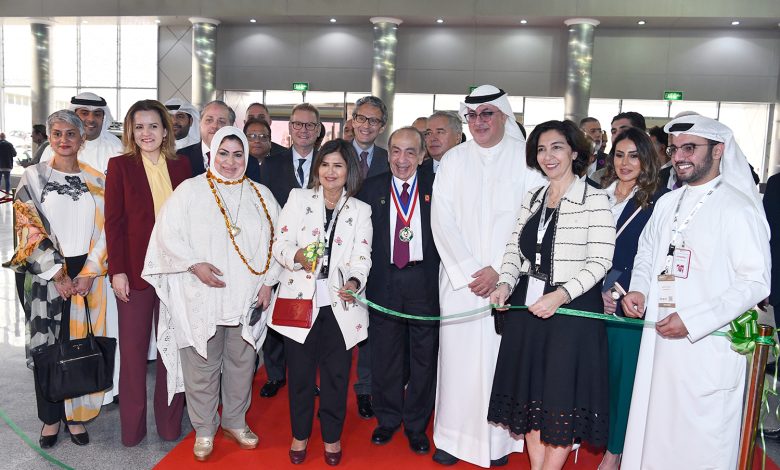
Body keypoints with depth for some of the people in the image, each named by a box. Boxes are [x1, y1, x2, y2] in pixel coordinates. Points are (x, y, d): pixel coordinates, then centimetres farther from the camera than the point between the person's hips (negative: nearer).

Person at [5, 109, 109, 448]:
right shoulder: (34, 177, 2)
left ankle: (76, 414, 18)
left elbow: (104, 230, 3)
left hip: (87, 275, 1)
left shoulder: (97, 181, 7)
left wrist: (88, 273, -8)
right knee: (48, 344, 4)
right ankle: (51, 418, 18)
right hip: (47, 275, -1)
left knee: (82, 344, 4)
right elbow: (30, 230, -4)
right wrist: (57, 275, -10)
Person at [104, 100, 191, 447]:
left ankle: (169, 421, 25)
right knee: (133, 347, 8)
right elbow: (113, 221, -3)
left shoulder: (181, 166, 5)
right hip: (135, 270, -2)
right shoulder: (120, 166, -1)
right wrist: (117, 270, -9)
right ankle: (132, 426, 22)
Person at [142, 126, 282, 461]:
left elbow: (276, 241, 8)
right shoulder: (190, 190, 0)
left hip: (247, 298, 3)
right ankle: (204, 430, 23)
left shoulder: (261, 195, 8)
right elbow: (168, 235, -4)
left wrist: (268, 282, 0)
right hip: (201, 298, -2)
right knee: (202, 366, 5)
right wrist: (195, 265, -15)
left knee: (242, 363, 13)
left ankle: (235, 422, 32)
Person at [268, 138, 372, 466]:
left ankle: (332, 436, 27)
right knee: (300, 371, 9)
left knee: (336, 373, 8)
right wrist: (296, 255, -23)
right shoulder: (298, 198, 4)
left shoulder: (360, 210, 7)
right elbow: (280, 243, -1)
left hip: (340, 304, 1)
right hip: (300, 299, -1)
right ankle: (300, 434, 29)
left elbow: (362, 256, 0)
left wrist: (355, 281, -21)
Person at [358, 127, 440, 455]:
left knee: (424, 354, 8)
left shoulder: (435, 188, 1)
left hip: (424, 280, 0)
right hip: (384, 279, 1)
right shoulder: (372, 189, 3)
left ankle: (416, 425, 25)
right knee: (385, 354, 12)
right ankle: (387, 419, 31)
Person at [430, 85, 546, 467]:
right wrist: (467, 271, -8)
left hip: (507, 280, -1)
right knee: (457, 355, 4)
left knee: (501, 357, 2)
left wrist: (498, 271, -11)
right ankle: (454, 436, 17)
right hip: (459, 278, 2)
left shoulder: (526, 158, 1)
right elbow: (441, 219, 1)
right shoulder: (454, 159, 7)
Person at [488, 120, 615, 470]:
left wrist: (561, 295, -23)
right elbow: (514, 248, 10)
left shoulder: (594, 199, -7)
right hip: (527, 305, 6)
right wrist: (505, 283, -7)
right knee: (531, 392, 13)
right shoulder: (532, 198, 11)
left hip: (572, 308, -6)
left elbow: (600, 261, -13)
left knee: (562, 394, 2)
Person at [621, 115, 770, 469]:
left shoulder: (738, 208, -10)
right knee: (655, 431, 14)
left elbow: (756, 282, -14)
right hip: (659, 340, 6)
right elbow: (646, 254, 21)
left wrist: (692, 320, -19)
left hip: (707, 345, -6)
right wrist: (638, 290, 1)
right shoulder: (667, 203, 11)